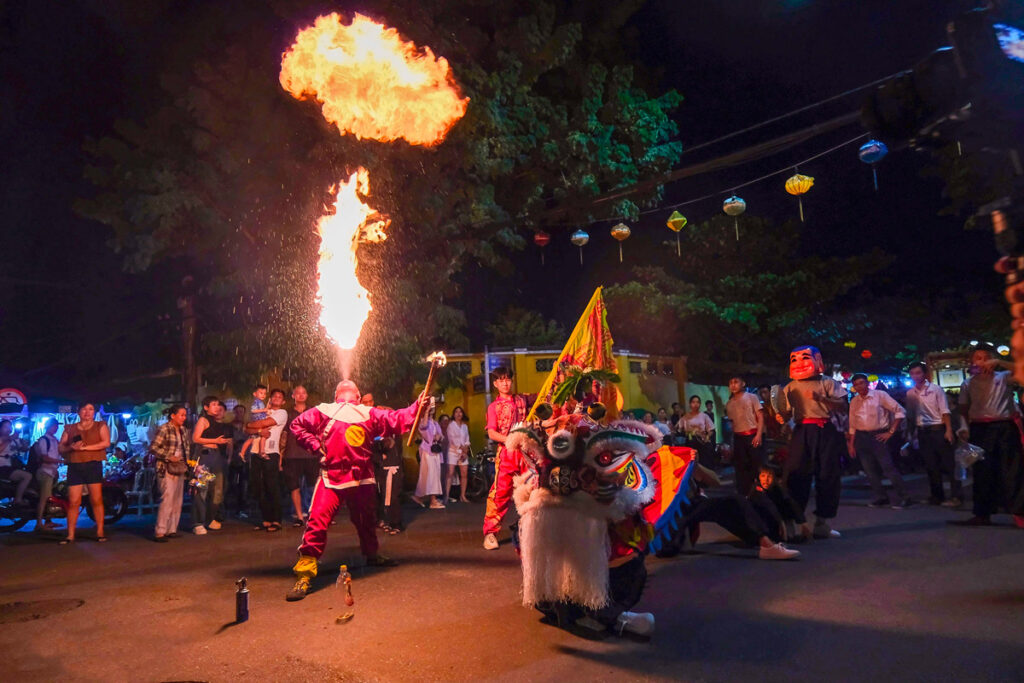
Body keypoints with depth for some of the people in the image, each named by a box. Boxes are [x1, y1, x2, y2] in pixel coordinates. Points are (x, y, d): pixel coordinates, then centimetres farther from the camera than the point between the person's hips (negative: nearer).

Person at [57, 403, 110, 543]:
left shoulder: (100, 426, 10)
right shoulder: (69, 428, 17)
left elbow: (106, 442, -5)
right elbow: (60, 447, 12)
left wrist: (85, 447, -12)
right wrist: (71, 447, -10)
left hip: (93, 465, -2)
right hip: (74, 467, 2)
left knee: (96, 500, -5)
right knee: (73, 502, -1)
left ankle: (100, 532, 1)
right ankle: (70, 535, 5)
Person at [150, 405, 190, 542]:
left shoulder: (183, 430, 12)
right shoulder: (164, 429, -10)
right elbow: (153, 447, -13)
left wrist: (187, 461, 9)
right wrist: (169, 457, -19)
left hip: (180, 469, 8)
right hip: (167, 469, -8)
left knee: (177, 501, 9)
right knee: (167, 500, -13)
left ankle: (172, 530, 17)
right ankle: (159, 532, -6)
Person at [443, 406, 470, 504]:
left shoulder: (465, 426, 14)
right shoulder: (451, 425, 0)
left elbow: (467, 440, 11)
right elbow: (452, 440, -7)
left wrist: (465, 451, -4)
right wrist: (462, 450, -10)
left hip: (463, 452, 5)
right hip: (453, 451, -5)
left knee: (464, 474, 2)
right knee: (450, 473, -11)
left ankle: (462, 496, 10)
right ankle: (446, 496, -13)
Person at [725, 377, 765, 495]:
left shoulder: (751, 397, 2)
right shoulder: (729, 403, 13)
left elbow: (760, 416, -3)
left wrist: (759, 434, -14)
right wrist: (730, 443, 10)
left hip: (753, 435, -4)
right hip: (738, 437, 4)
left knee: (758, 464, -6)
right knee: (741, 467, 6)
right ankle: (742, 494, 13)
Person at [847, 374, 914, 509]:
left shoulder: (880, 395, -4)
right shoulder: (854, 402, 9)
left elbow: (900, 411, -6)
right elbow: (853, 426, 14)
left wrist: (891, 432, -9)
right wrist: (851, 445, 10)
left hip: (878, 436, -5)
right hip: (861, 437, 5)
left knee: (888, 467, -10)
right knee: (870, 471, 7)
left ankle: (905, 498, 0)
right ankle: (881, 497, 20)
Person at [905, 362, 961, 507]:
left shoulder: (936, 389, -5)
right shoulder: (910, 394, 6)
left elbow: (945, 411, -8)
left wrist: (949, 430, -15)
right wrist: (912, 433, 9)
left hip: (938, 429, -4)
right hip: (922, 432, 4)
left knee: (948, 463, -3)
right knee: (931, 465, 9)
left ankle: (956, 496, 2)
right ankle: (937, 496, 19)